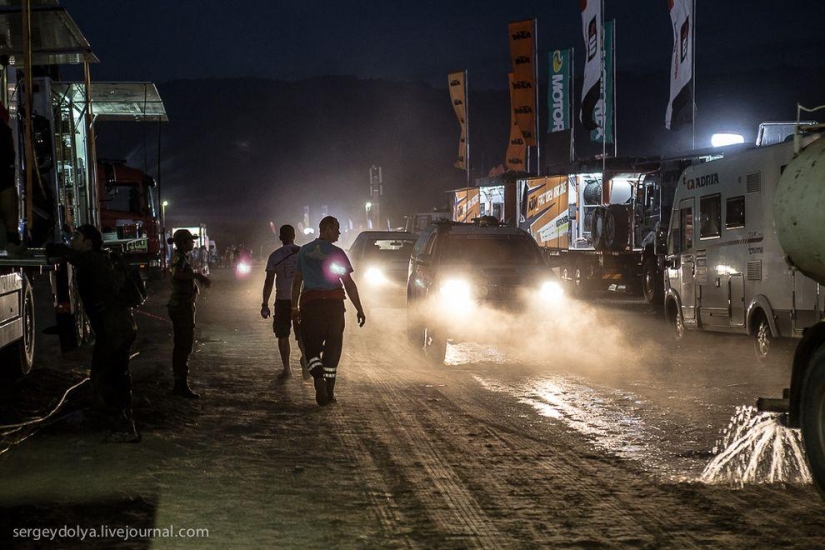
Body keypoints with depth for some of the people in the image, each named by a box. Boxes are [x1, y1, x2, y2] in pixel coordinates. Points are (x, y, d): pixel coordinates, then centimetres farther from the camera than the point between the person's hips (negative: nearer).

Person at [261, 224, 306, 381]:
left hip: (283, 299, -1)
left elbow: (269, 282, -5)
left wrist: (265, 304, 0)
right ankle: (305, 357, -16)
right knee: (302, 334, 10)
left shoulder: (275, 256, -4)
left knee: (283, 336, 10)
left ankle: (287, 369, 9)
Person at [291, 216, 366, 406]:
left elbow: (297, 281, 11)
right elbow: (349, 284, -6)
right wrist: (359, 309, -2)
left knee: (311, 346, 5)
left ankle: (319, 378, -23)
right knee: (332, 347, 8)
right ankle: (329, 391, 9)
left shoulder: (304, 251, 8)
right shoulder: (336, 253, -3)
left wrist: (295, 307, 19)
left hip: (310, 303, 2)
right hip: (333, 303, -2)